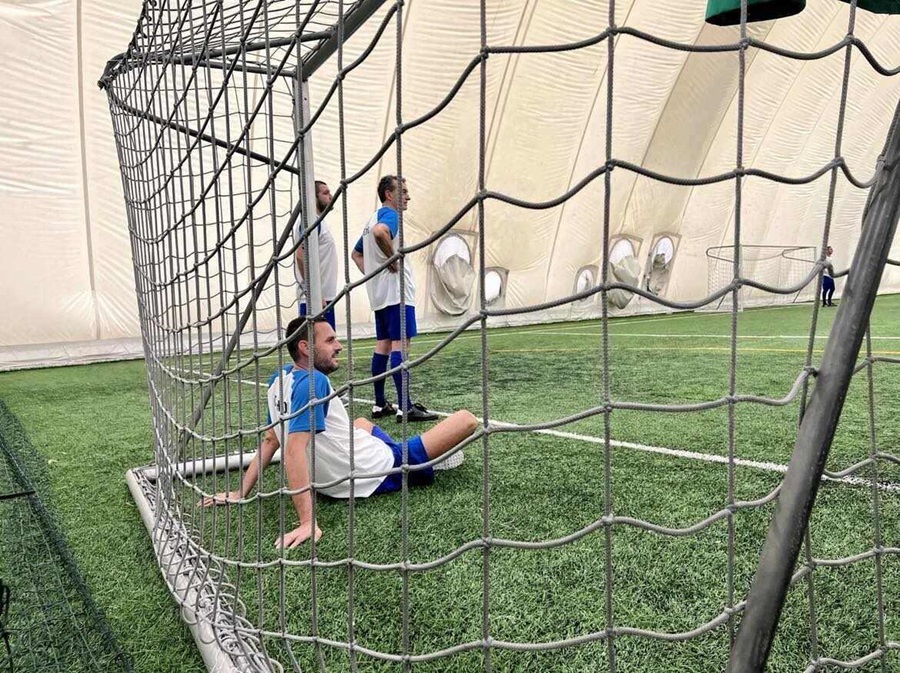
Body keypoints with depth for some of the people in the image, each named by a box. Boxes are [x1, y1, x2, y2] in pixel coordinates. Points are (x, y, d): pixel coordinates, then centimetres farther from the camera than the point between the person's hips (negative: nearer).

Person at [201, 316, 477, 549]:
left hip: (331, 481, 9)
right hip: (378, 474, -9)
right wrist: (307, 522, -40)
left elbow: (270, 440, 3)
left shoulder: (280, 379, 0)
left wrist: (242, 492, 12)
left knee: (361, 423, 41)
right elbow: (295, 450, -35)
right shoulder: (312, 381, -26)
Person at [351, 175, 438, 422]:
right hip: (395, 290, -10)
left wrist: (371, 274, 17)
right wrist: (392, 257, -22)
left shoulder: (374, 217, 20)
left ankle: (380, 404, 16)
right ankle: (405, 407, -13)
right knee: (400, 344, -11)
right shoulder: (390, 215, -10)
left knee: (383, 344, 12)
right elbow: (380, 232, -36)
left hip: (379, 293, 10)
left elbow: (356, 253, 28)